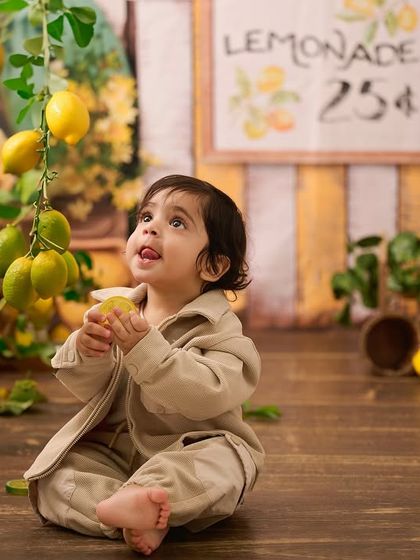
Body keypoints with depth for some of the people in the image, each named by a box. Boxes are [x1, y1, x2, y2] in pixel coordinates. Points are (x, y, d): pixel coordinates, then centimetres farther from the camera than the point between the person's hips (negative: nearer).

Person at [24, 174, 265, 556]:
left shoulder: (217, 325, -12)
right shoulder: (114, 309, 2)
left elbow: (209, 394, -29)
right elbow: (89, 391, 2)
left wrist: (146, 349, -37)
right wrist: (86, 353, -21)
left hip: (189, 452, -4)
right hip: (114, 449, 4)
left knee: (222, 460, -33)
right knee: (55, 477, -16)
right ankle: (136, 517, -32)